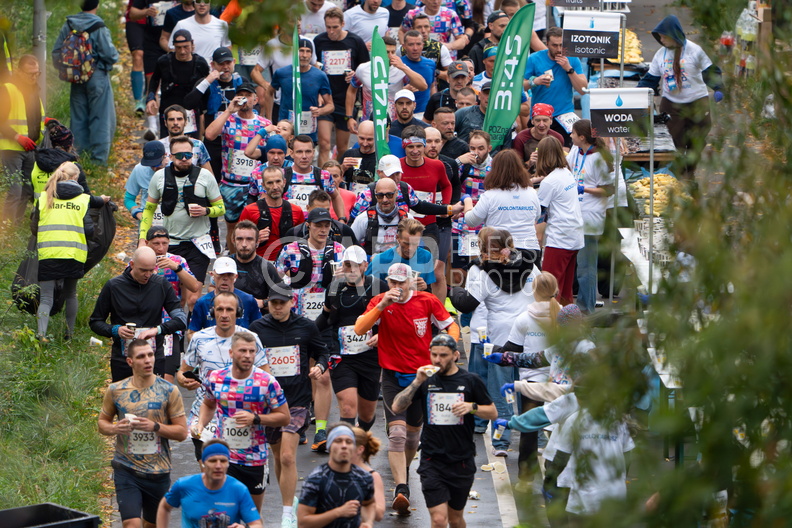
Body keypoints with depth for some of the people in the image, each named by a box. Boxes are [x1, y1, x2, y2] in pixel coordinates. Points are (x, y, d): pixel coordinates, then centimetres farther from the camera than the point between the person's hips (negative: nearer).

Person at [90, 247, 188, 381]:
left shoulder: (161, 285, 3)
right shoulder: (113, 286, 1)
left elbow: (181, 319, -1)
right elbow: (95, 322, 8)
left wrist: (157, 329, -18)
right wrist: (115, 330, -12)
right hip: (121, 359, 0)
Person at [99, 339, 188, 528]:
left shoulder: (168, 391, -2)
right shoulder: (116, 390, 1)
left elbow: (182, 432, -2)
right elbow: (102, 422, 13)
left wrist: (155, 427, -19)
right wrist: (114, 428, -11)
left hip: (158, 470, 1)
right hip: (126, 469, -1)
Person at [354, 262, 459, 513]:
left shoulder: (427, 301, -4)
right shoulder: (380, 302, -5)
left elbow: (451, 326, 4)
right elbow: (359, 329, -18)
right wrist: (382, 305, -27)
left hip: (422, 373, 2)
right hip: (393, 376, -2)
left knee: (413, 432, 13)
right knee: (397, 432, -16)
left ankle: (404, 471, 41)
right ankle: (401, 488, -22)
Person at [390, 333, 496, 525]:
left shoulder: (470, 381, 2)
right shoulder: (425, 381, 5)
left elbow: (493, 413, 7)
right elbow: (397, 407, -3)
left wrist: (472, 407, -12)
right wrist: (417, 382, -14)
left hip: (462, 460, 1)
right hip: (432, 461, -1)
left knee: (455, 519, 13)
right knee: (439, 519, -13)